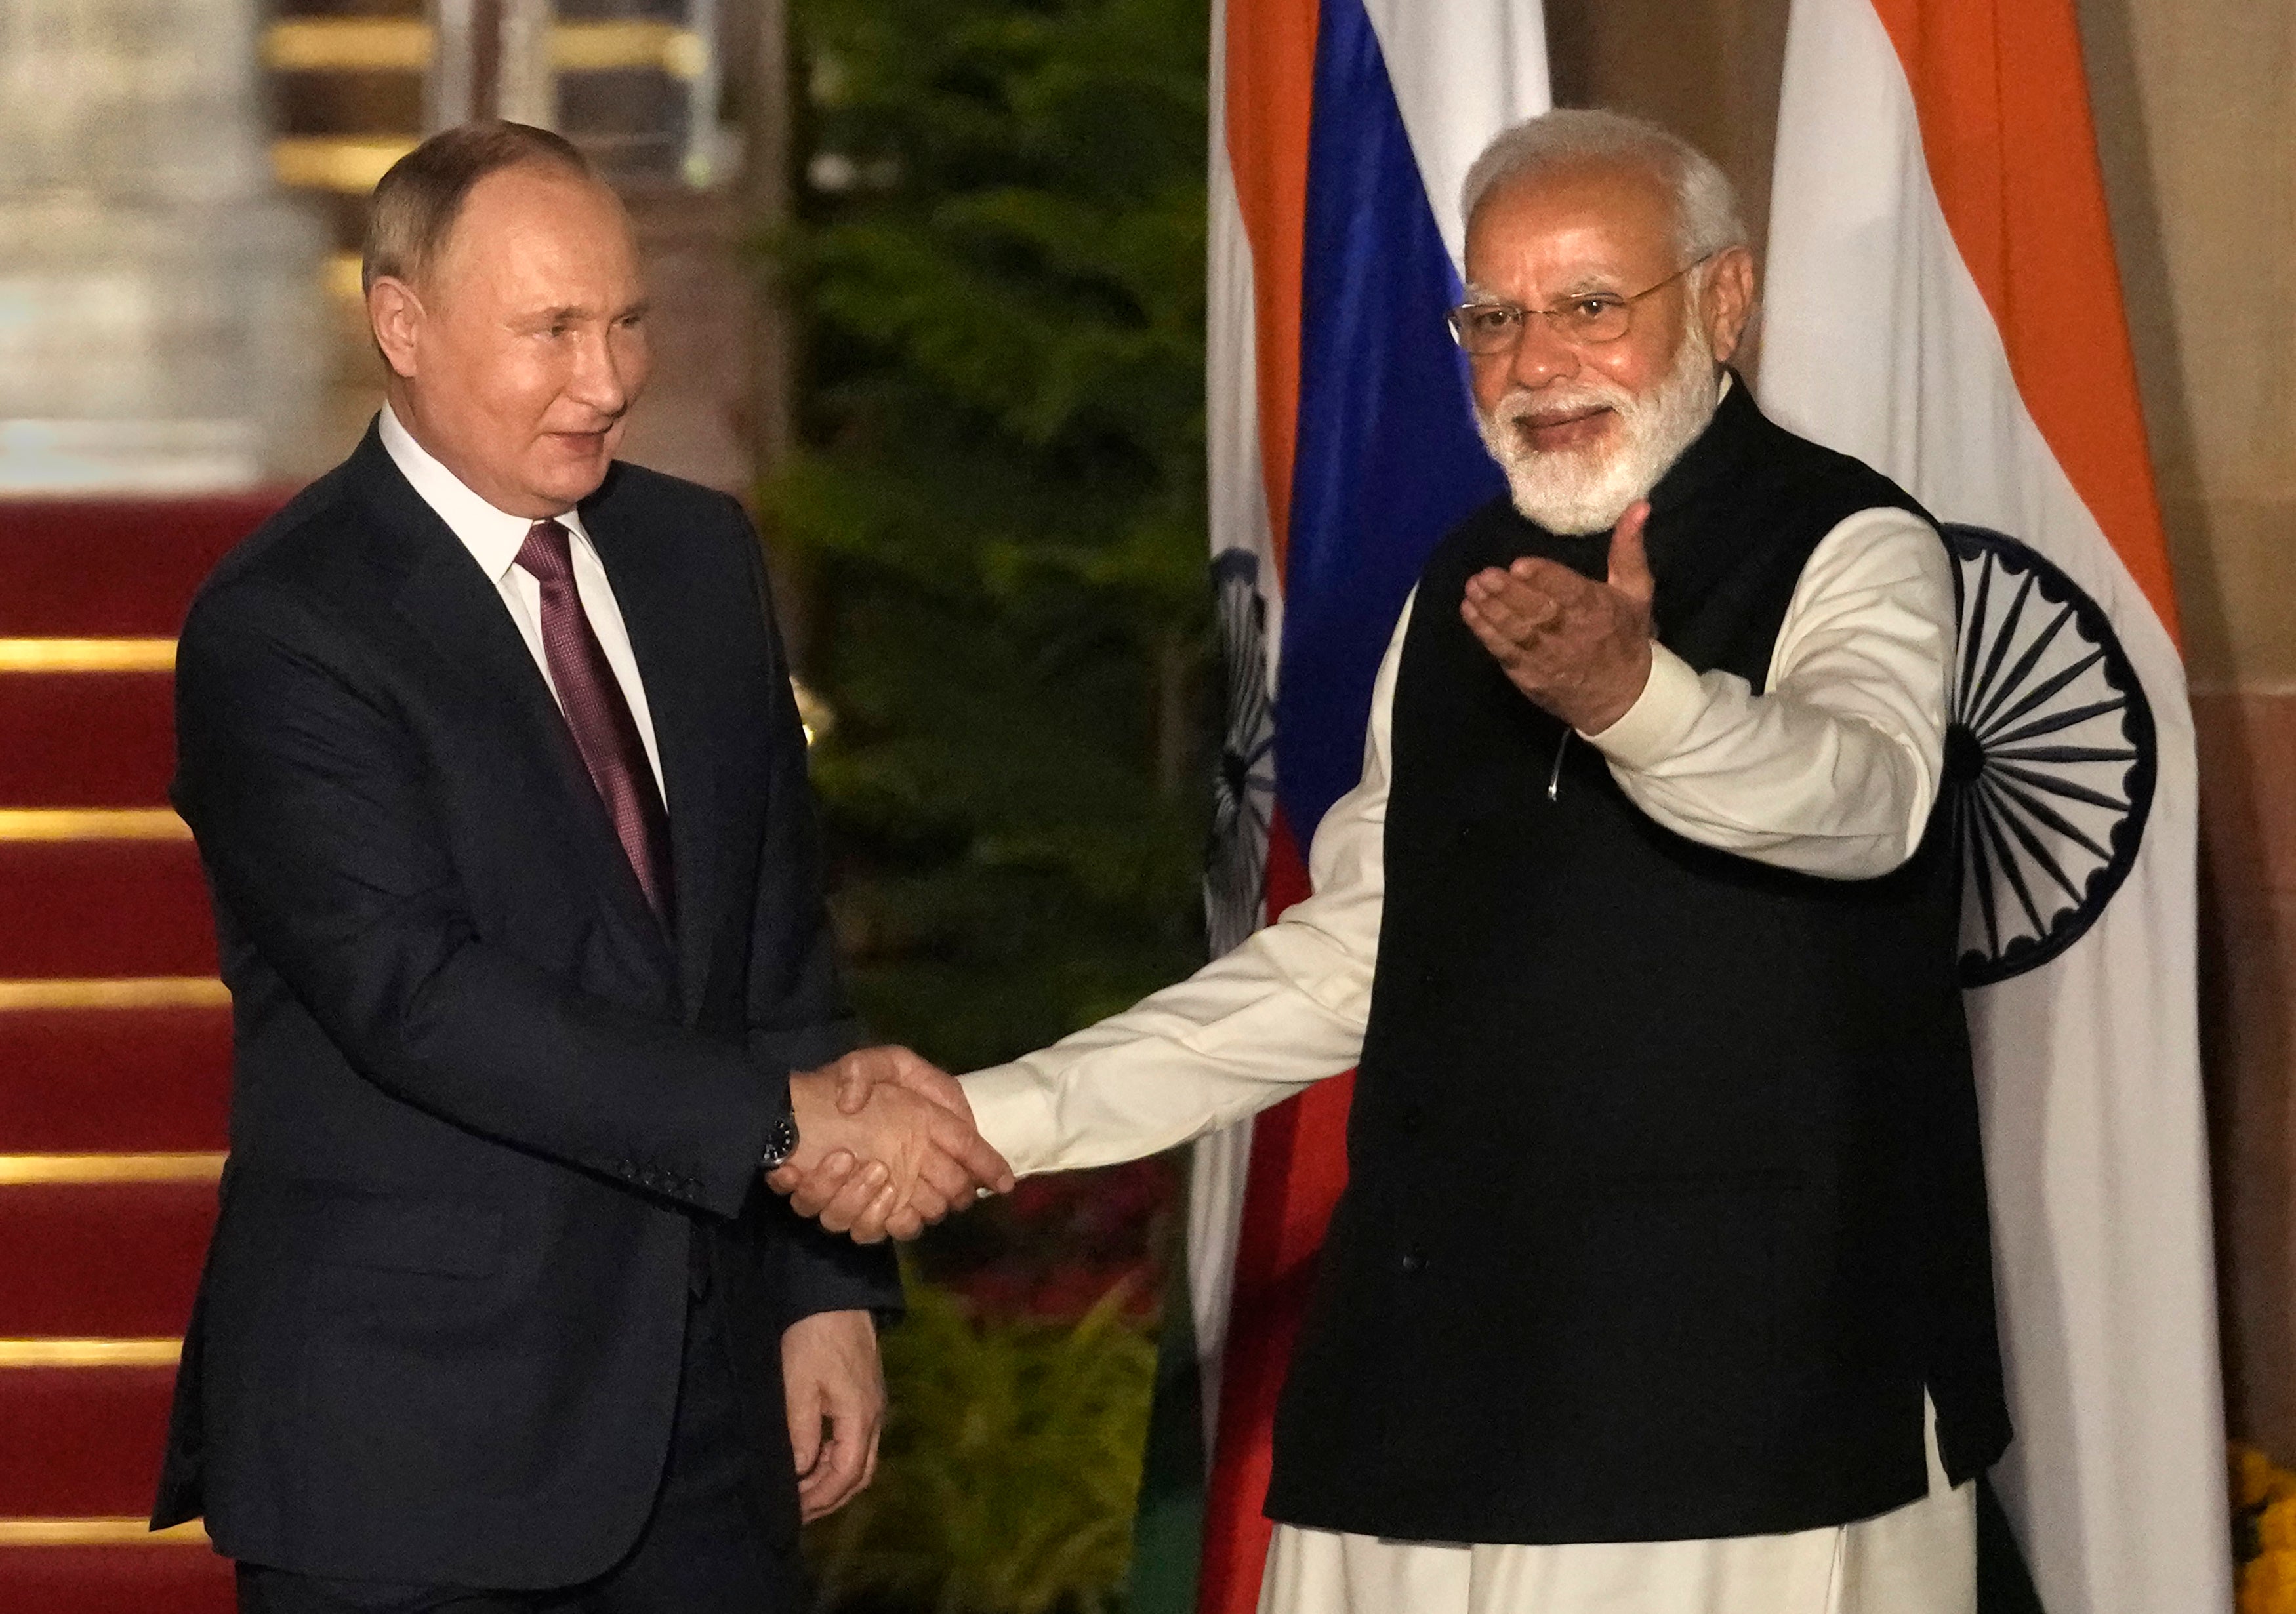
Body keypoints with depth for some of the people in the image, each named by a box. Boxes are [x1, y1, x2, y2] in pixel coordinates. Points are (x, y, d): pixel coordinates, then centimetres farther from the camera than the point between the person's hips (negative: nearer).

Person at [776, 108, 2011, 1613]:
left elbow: (1861, 792, -26)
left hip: (1752, 1383, -5)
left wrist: (1632, 695, -47)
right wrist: (994, 1119, 13)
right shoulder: (1469, 586, 16)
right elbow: (1353, 961, 20)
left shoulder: (1851, 552, -5)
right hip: (1442, 1366, 6)